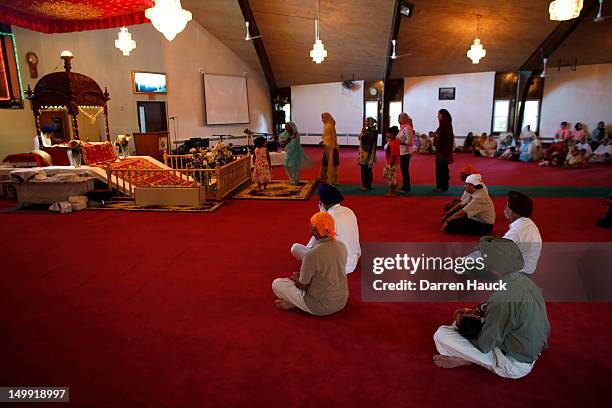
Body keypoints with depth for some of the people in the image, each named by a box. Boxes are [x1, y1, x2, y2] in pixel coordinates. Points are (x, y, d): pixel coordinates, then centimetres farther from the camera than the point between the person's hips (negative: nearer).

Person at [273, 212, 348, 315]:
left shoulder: (311, 255, -27)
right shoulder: (342, 246, -6)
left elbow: (303, 286, -13)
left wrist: (296, 279, 10)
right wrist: (303, 275, 14)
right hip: (342, 302, 6)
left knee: (277, 283, 8)